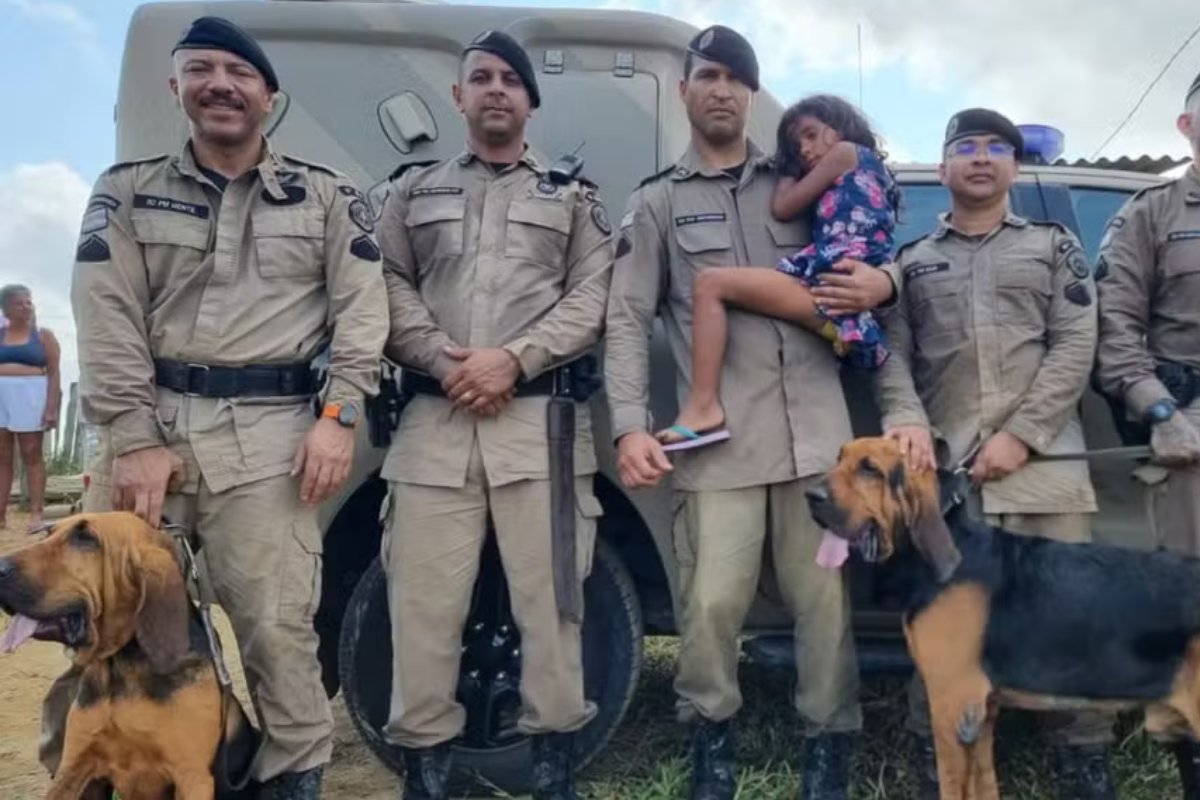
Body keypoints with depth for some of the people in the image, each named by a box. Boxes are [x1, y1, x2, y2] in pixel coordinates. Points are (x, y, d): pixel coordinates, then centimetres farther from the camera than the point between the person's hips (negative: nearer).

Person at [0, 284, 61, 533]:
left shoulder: (43, 335, 5)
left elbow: (54, 374, 0)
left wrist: (52, 407, -10)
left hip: (30, 397, -3)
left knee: (32, 455, -3)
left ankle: (36, 513, -6)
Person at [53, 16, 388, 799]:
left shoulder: (326, 195, 10)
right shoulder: (128, 192, 11)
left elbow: (361, 309, 3)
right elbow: (106, 320, 2)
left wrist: (338, 416, -8)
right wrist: (135, 438, -8)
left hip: (269, 432, -2)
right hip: (150, 421, 2)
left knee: (277, 627, -2)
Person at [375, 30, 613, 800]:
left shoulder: (573, 196, 14)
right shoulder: (413, 191, 19)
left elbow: (591, 299, 2)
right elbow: (391, 292, 8)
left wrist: (513, 359, -11)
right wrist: (445, 362, -9)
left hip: (542, 420, -1)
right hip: (436, 420, 2)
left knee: (548, 598, 1)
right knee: (424, 602, 2)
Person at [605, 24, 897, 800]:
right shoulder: (657, 203, 11)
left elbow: (868, 261, 23)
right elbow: (627, 321, 4)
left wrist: (882, 284, -3)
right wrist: (631, 425, -8)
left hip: (816, 431, 2)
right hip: (720, 441, -2)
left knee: (827, 602, 3)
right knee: (712, 606, -5)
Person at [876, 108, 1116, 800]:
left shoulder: (1053, 245, 15)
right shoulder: (913, 261, 18)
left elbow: (1075, 347, 4)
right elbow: (892, 352, 9)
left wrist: (1020, 435, -8)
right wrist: (906, 419, -12)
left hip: (1043, 460, 0)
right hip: (942, 465, 1)